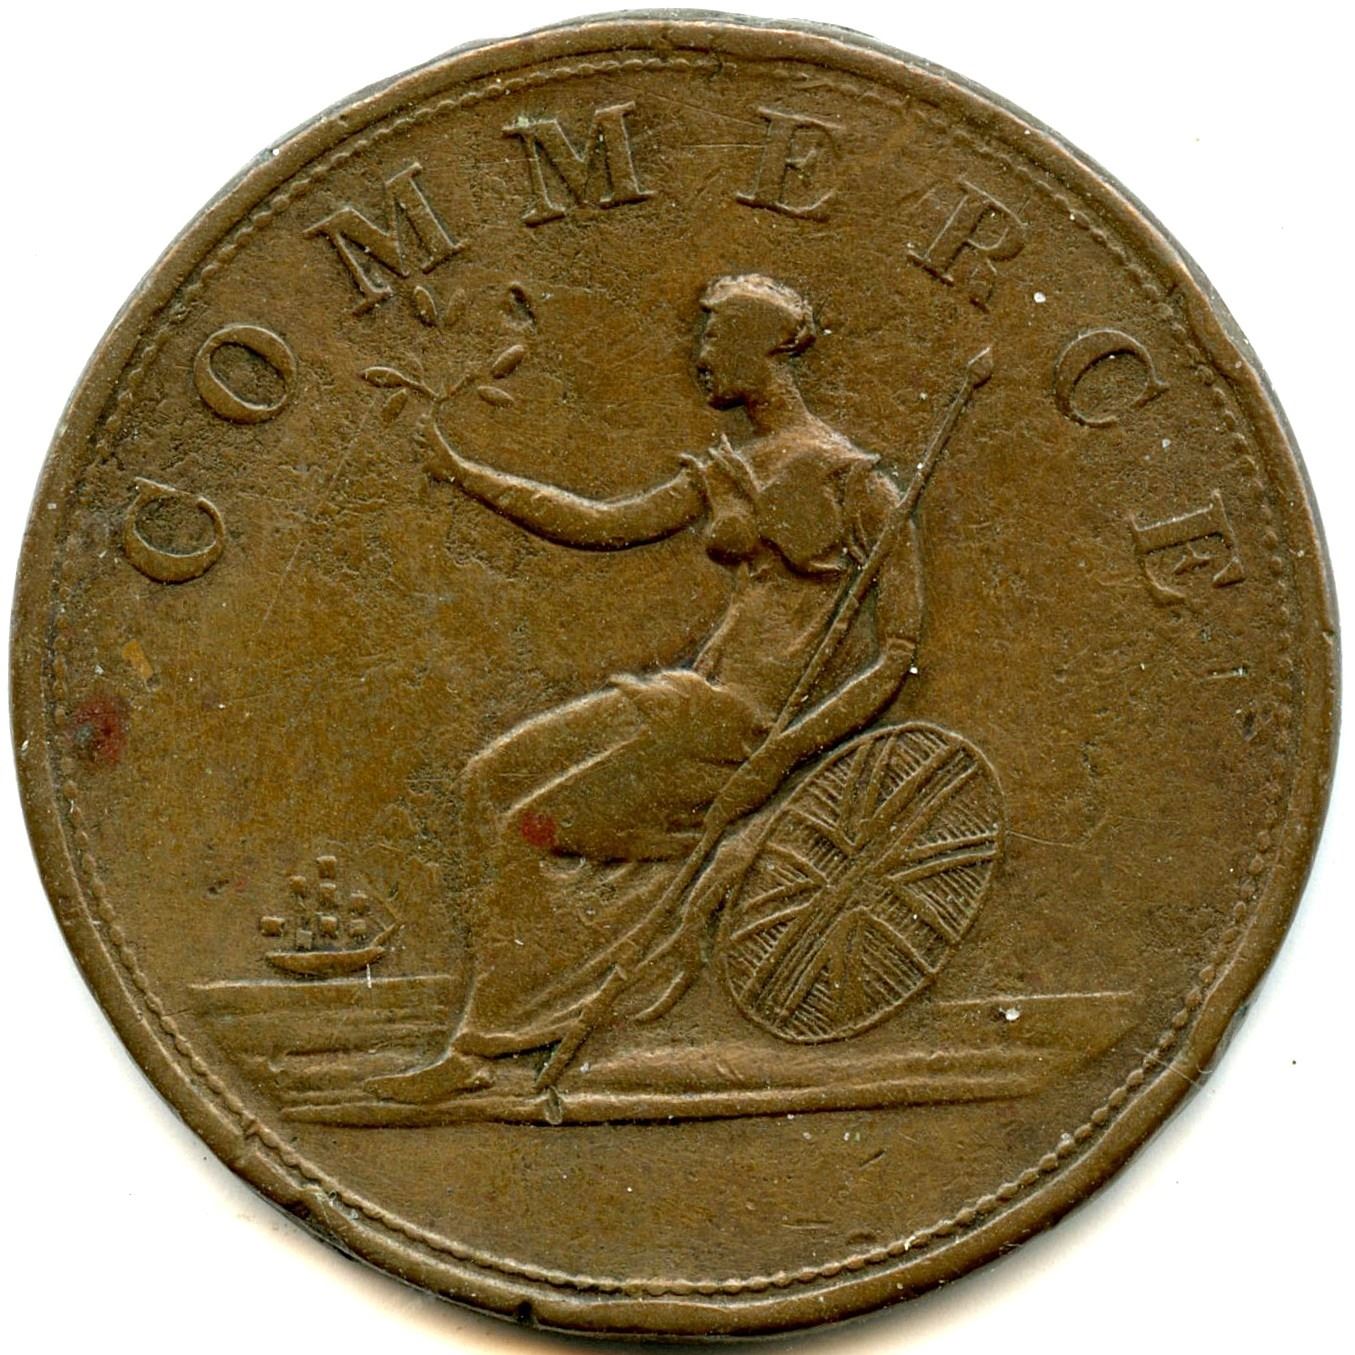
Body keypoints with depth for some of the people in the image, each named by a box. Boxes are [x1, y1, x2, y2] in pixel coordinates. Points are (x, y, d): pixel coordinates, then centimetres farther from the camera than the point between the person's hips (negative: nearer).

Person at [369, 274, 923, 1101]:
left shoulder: (850, 475, -8)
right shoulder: (729, 474, 16)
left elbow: (899, 646, -10)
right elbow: (606, 524, 23)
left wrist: (792, 746, -19)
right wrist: (466, 474, 23)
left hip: (745, 720, -8)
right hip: (702, 693, 8)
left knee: (530, 829, -11)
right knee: (493, 779, 3)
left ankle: (478, 1049, -3)